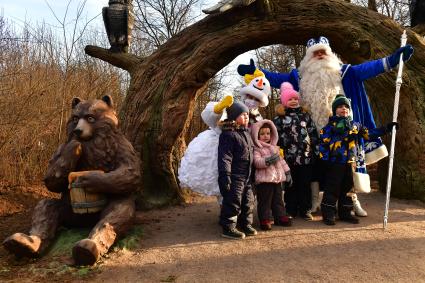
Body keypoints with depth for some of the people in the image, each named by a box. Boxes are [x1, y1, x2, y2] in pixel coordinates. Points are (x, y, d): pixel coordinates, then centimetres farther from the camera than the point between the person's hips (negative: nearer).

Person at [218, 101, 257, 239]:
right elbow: (224, 157, -20)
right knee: (233, 202, -3)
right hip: (234, 177, -9)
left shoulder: (246, 133, 15)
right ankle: (228, 228, 9)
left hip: (246, 176, 9)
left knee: (248, 201, 16)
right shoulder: (228, 134, -14)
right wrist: (225, 176, -25)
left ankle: (246, 224, 31)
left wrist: (252, 174, 22)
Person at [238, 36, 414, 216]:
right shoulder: (301, 76, 9)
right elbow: (277, 78, 8)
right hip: (314, 133, 1)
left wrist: (392, 59, -13)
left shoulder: (342, 72, 6)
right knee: (315, 168, 5)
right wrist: (255, 71, 1)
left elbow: (366, 69, -2)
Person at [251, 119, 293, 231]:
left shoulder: (274, 147, 17)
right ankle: (265, 219, 9)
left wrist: (287, 172, 20)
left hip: (278, 178, 7)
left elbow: (281, 161, 23)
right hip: (264, 180, -7)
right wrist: (268, 160, -34)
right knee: (264, 201, -1)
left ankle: (280, 217, 28)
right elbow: (257, 162, -21)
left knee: (278, 199, 16)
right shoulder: (257, 149, -6)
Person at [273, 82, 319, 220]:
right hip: (289, 157, -2)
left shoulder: (305, 115, 11)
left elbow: (313, 133, 11)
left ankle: (305, 210, 19)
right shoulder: (279, 117, 1)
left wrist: (316, 150, 7)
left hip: (307, 155, 3)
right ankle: (291, 211, 16)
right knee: (291, 185, 6)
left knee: (305, 184, 8)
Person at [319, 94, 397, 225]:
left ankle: (345, 213, 25)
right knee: (332, 189, -1)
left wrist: (386, 128, 10)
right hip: (334, 163, -5)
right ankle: (328, 214, 7)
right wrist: (325, 160, -13)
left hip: (350, 163, 6)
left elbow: (369, 134, 18)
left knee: (347, 189, 13)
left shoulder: (355, 125, 14)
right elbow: (323, 144, -6)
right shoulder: (330, 126, -2)